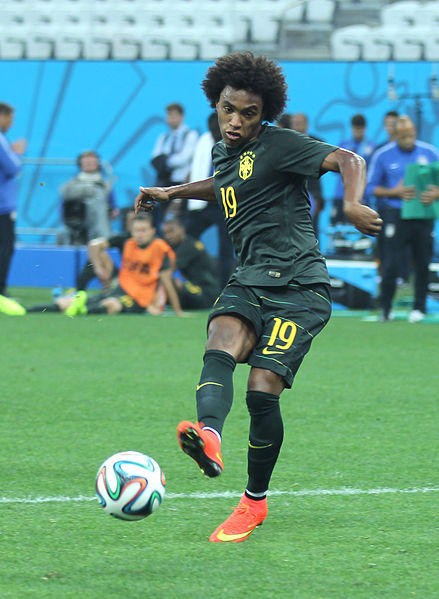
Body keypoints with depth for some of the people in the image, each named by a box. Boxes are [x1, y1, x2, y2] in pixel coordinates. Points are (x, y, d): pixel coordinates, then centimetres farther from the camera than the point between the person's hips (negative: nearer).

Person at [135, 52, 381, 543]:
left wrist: (352, 205, -34)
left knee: (262, 390, -16)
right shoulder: (223, 152, 17)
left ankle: (255, 500, 6)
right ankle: (208, 435, -58)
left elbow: (348, 160, -16)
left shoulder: (279, 146, -6)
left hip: (298, 288, -6)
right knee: (220, 346, -28)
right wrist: (171, 192, 38)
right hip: (248, 282, 6)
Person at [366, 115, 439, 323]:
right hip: (394, 216, -2)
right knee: (390, 264, -7)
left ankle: (419, 307, 15)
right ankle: (385, 308, 5)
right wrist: (395, 192, -11)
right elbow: (372, 187, 5)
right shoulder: (382, 155, 1)